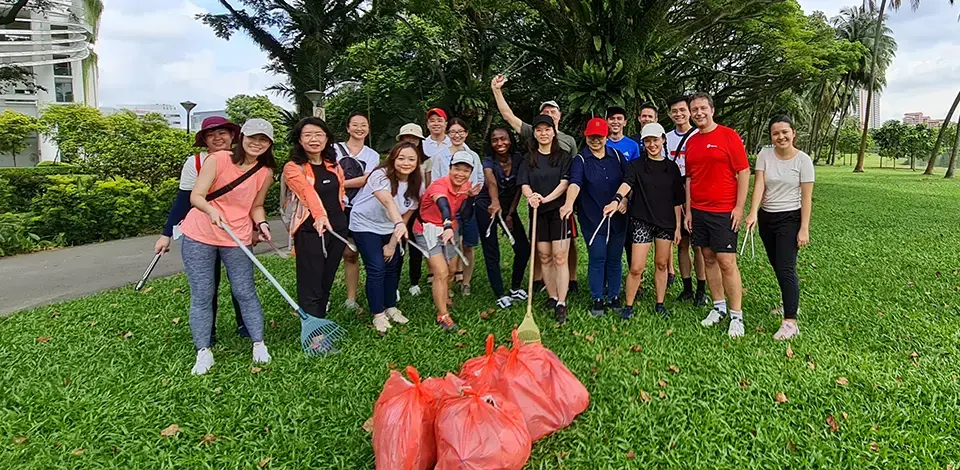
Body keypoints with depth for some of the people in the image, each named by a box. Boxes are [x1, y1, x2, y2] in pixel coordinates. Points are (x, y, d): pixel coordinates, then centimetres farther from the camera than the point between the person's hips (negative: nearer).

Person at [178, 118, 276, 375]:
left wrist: (262, 224, -9)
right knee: (201, 296, 2)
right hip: (199, 236, -2)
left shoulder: (266, 172, 0)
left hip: (237, 239, 2)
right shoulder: (217, 160, -10)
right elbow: (196, 196, -15)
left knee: (245, 293, 2)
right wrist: (211, 210, -36)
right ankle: (204, 352, 13)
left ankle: (259, 344, 15)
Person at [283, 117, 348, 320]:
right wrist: (319, 215, -43)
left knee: (326, 283, 15)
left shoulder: (334, 165, 10)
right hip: (309, 231, -6)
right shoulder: (293, 168, -8)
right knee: (311, 287, -5)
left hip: (337, 228, 6)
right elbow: (308, 192, -27)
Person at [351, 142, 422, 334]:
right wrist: (399, 224, -63)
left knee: (393, 266, 8)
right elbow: (388, 202, -46)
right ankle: (378, 315, 3)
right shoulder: (381, 176, -27)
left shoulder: (416, 185, -10)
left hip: (389, 229, 6)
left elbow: (406, 216, -5)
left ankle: (390, 307, 27)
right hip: (366, 226, -5)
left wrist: (392, 244, -6)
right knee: (377, 269, -11)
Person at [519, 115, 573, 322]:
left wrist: (547, 198, -22)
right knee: (544, 257, 7)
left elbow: (565, 182, -7)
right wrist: (530, 196, -21)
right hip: (538, 212, 3)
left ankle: (561, 304, -4)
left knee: (560, 257, -7)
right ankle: (552, 297, 19)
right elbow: (524, 184, 2)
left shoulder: (563, 156, 4)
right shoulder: (529, 158, 10)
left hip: (559, 210, -3)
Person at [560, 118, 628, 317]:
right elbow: (575, 182, -22)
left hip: (617, 217, 3)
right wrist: (569, 203, -39)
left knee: (615, 258, 10)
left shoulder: (617, 156, 7)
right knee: (597, 259, 1)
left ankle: (614, 296, 24)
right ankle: (598, 299, 14)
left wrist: (625, 200, -2)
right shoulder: (580, 160, -4)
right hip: (593, 218, -3)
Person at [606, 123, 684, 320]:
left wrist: (678, 226, 5)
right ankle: (629, 306, 11)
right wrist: (617, 199, -43)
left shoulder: (672, 167, 7)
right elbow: (627, 183, -22)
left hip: (666, 222, 3)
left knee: (661, 264, 12)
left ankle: (660, 304, 26)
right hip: (642, 221, -2)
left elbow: (677, 200, 9)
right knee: (636, 268, -5)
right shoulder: (636, 165, 0)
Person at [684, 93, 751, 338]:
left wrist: (739, 207, -12)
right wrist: (688, 210, 10)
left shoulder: (728, 135, -5)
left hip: (724, 211, -5)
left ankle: (737, 316, 4)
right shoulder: (691, 142, 11)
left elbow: (743, 172, -7)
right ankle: (719, 307, 22)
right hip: (698, 211, 6)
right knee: (709, 259, 10)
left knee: (726, 262, -7)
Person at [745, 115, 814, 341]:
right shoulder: (765, 155, 1)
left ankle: (790, 322, -10)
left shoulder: (803, 160, -6)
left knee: (785, 268, -12)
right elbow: (759, 184, -10)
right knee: (777, 266, 14)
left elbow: (806, 197, -7)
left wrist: (804, 228, -12)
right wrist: (753, 213, -25)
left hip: (790, 219, -4)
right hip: (766, 218, 4)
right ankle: (791, 303, 36)